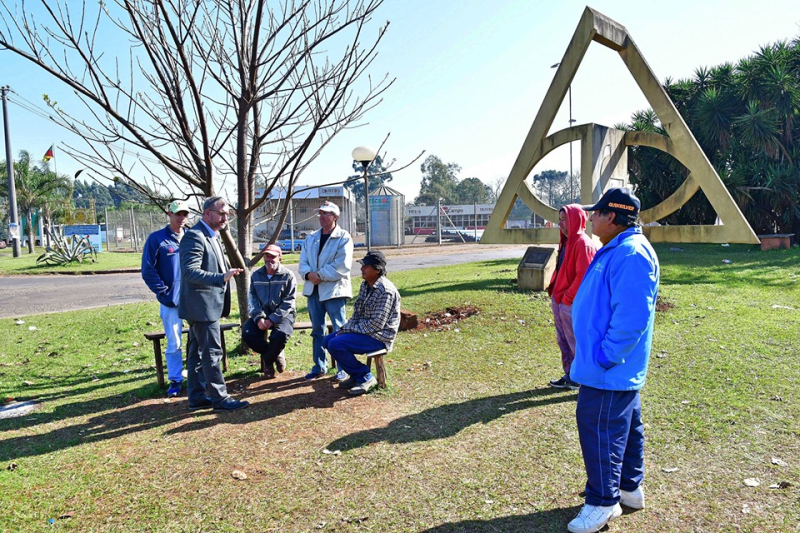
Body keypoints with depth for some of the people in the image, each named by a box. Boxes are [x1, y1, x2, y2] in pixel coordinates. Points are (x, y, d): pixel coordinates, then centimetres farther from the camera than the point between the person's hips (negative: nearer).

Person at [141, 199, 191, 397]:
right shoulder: (156, 239, -2)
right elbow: (148, 271, -3)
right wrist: (164, 293, -8)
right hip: (171, 301, -2)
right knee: (173, 343, 4)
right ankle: (175, 381, 18)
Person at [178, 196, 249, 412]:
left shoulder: (212, 237, 16)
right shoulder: (194, 236, -16)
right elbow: (190, 272, -25)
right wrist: (222, 277, -34)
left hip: (206, 305, 10)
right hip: (202, 305, -10)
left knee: (197, 353, 14)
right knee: (212, 352, -4)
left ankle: (197, 397, 22)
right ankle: (219, 398, 4)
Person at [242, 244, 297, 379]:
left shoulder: (288, 275, -4)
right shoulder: (256, 275, 9)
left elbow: (288, 303, -9)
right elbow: (252, 298, 3)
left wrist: (272, 319, -19)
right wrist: (258, 318, -15)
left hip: (283, 314, -4)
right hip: (262, 313, 4)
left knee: (280, 335, -34)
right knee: (247, 334, -23)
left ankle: (267, 360, -1)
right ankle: (275, 355, 1)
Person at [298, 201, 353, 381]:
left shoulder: (343, 238, -5)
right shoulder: (311, 238, 14)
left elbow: (342, 265, -16)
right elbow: (303, 263, 9)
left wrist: (320, 275, -15)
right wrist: (309, 274, -13)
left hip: (334, 290, -6)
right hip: (313, 290, 6)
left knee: (339, 331, -1)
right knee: (317, 330, 13)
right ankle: (319, 366, 24)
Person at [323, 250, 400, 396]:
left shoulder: (385, 291, -22)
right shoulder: (365, 284, 7)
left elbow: (376, 324, -24)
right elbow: (357, 313, 14)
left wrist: (350, 329, -17)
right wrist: (347, 328, -3)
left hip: (379, 336, -10)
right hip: (363, 330, 10)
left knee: (336, 344, -21)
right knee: (328, 341, 6)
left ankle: (365, 377, -5)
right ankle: (356, 374, 15)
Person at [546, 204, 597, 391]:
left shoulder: (583, 243, -16)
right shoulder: (566, 242, 13)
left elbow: (583, 275, -22)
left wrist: (568, 297, -16)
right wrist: (553, 290, 10)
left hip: (571, 304, -9)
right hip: (559, 301, 9)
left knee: (577, 343, 1)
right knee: (563, 341, 16)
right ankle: (570, 376, 29)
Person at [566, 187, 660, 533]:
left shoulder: (631, 255, -23)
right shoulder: (618, 250, 11)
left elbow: (631, 317, -29)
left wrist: (604, 356, -23)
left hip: (609, 371, -11)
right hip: (617, 369, 11)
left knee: (600, 429, -1)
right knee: (625, 426, 21)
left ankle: (603, 502, 14)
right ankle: (629, 488, 37)